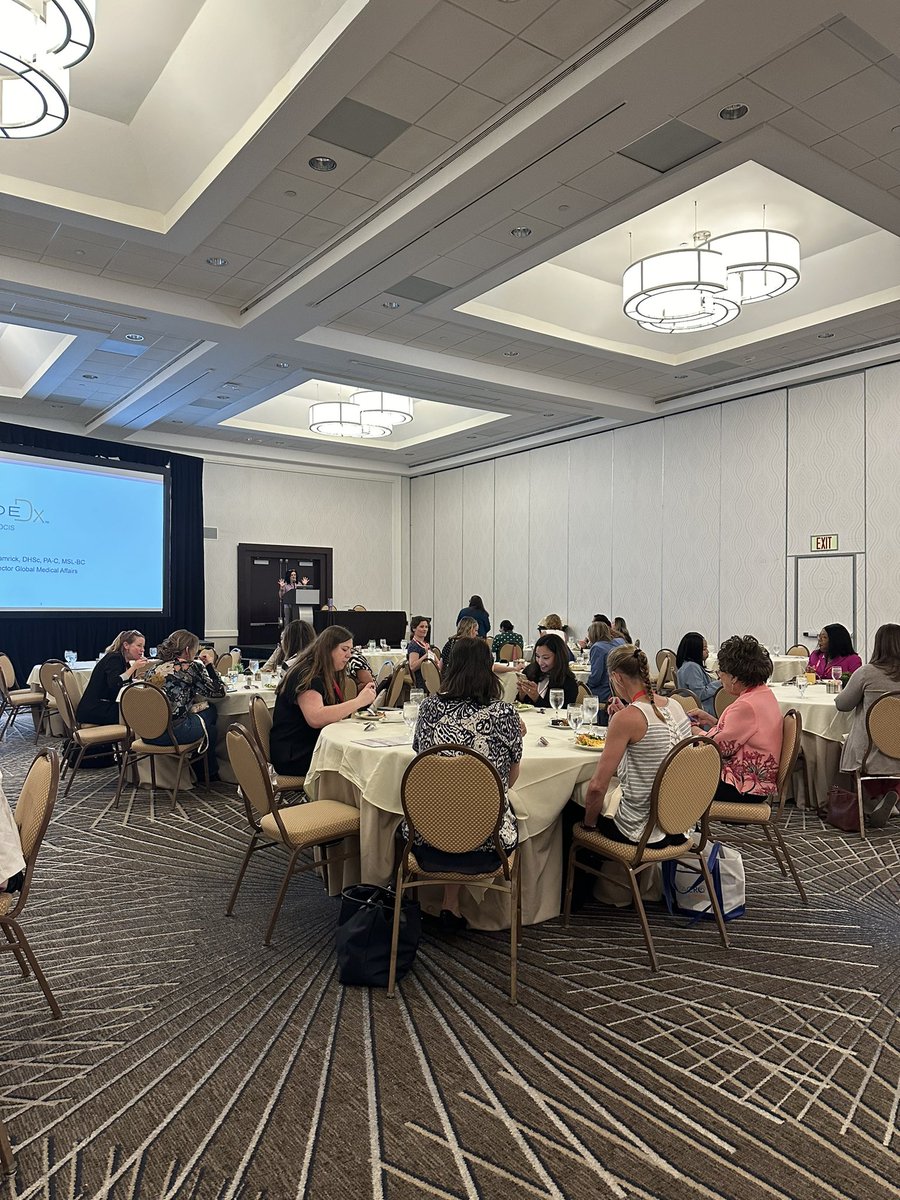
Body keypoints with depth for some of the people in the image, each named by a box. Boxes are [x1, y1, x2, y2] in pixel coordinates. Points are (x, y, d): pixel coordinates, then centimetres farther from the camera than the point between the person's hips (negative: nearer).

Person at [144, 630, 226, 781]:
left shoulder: (154, 667, 12)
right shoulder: (190, 667, -5)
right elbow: (219, 692, 2)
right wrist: (210, 665, 11)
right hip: (173, 733, -7)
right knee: (210, 710, 20)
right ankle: (211, 772, 32)